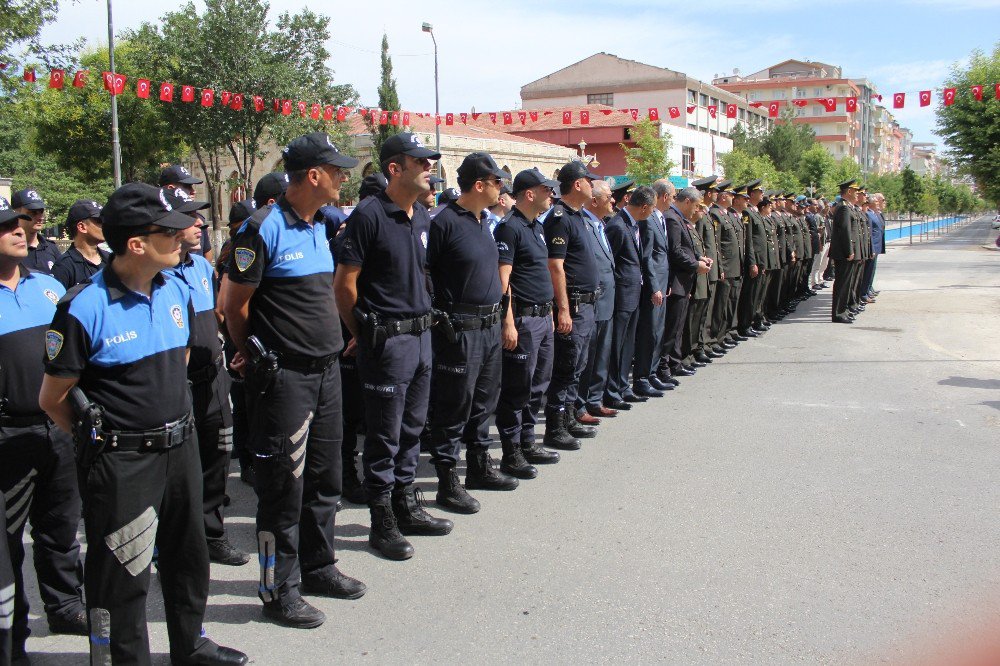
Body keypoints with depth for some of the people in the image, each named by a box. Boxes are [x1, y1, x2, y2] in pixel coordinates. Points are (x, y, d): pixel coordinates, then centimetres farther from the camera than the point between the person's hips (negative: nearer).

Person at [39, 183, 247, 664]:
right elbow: (52, 399, -8)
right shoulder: (84, 308, -18)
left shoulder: (176, 291, 2)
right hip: (122, 463, -7)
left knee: (188, 554, 21)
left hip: (180, 449, 7)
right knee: (121, 576, 5)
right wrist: (101, 438, 1)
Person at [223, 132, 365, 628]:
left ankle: (317, 567, 32)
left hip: (326, 369, 8)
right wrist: (253, 355, 4)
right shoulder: (263, 230, -14)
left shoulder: (319, 226, 12)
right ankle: (279, 590, 13)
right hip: (284, 376, -8)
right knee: (283, 485, 1)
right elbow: (235, 305, -9)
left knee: (325, 477, 16)